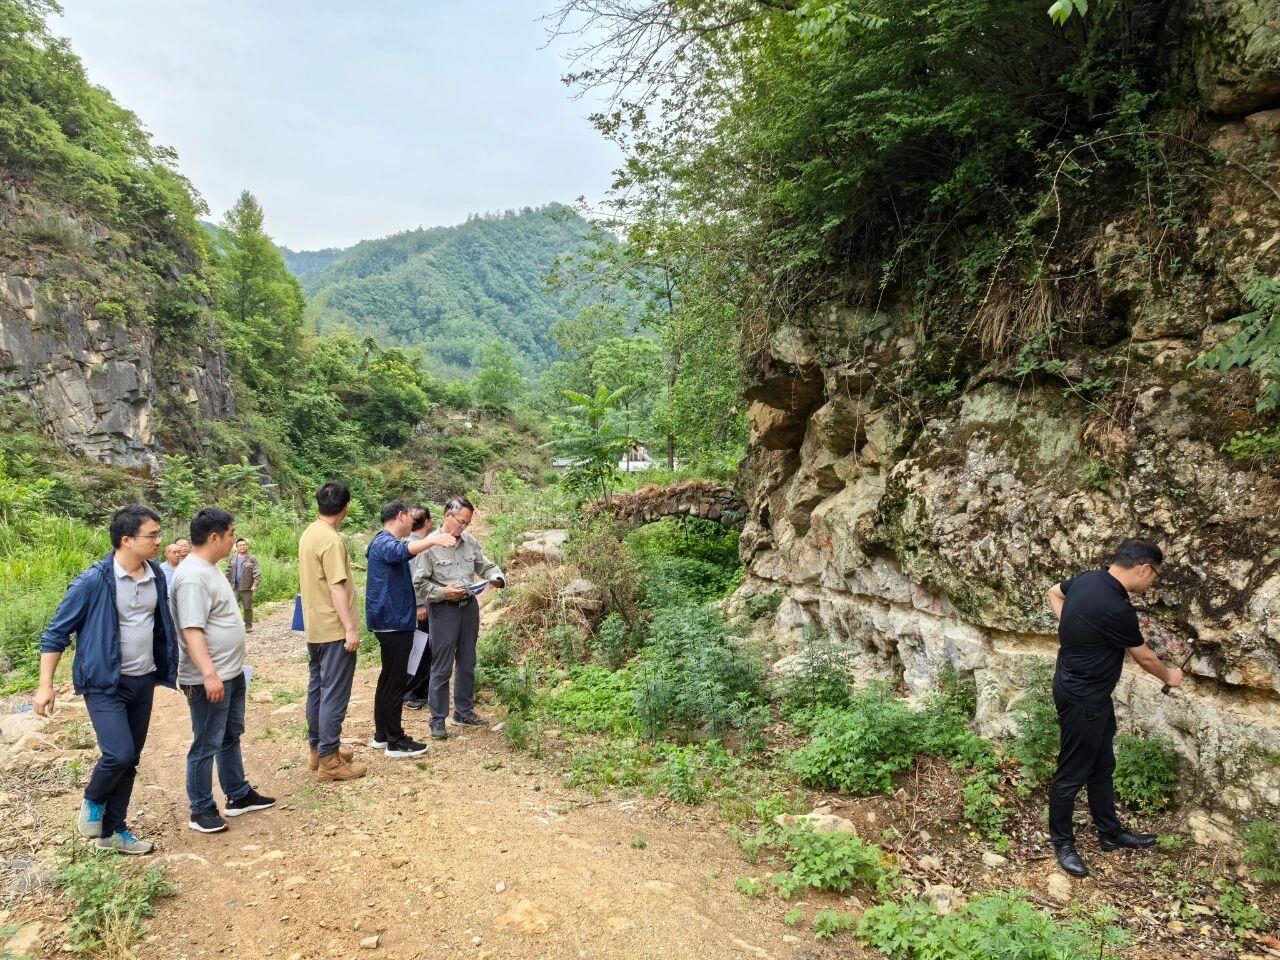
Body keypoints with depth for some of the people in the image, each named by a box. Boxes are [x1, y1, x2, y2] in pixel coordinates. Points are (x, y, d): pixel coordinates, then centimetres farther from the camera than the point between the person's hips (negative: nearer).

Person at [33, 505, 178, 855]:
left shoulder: (157, 576, 0)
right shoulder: (94, 581, -17)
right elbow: (56, 633, -9)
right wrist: (45, 685, -11)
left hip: (143, 682, 6)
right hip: (105, 684, -5)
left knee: (129, 761, 12)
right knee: (119, 754, -16)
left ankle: (112, 831, 27)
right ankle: (93, 799, 17)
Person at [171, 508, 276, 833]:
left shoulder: (210, 568, 10)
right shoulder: (192, 577, -23)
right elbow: (192, 631, -29)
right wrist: (209, 674, -35)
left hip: (231, 673, 10)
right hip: (208, 680, -10)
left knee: (231, 737, 20)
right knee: (206, 746, 3)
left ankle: (238, 795, 33)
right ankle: (201, 811, 16)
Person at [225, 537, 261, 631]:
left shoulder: (252, 558, -3)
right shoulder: (233, 557, 8)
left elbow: (257, 573, -8)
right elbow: (228, 571, 14)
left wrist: (255, 584, -18)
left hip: (247, 588, -3)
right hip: (234, 587, 3)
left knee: (248, 607, 6)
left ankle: (248, 626, 18)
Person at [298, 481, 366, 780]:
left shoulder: (308, 534, 9)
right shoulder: (331, 540, -20)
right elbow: (337, 589, -23)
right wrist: (351, 628, -21)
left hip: (314, 628, 9)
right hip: (334, 630, -9)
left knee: (317, 688, 16)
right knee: (335, 695, -2)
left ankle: (318, 748, 26)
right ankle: (329, 760, 3)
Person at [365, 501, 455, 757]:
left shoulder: (384, 542, 19)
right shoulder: (384, 543, -16)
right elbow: (402, 551, -41)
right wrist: (431, 539, -58)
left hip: (391, 620, 11)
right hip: (393, 622, -11)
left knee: (389, 679, 16)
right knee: (396, 681, -5)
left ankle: (381, 735, 24)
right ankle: (395, 742, 1)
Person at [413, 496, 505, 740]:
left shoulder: (470, 541, 2)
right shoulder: (430, 545, -13)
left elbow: (486, 565, 12)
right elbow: (419, 582, -10)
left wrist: (496, 578, -8)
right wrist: (443, 592, -22)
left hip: (469, 607, 6)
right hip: (444, 610, -6)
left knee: (467, 664, 16)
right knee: (441, 668, 1)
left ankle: (464, 711, 31)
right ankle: (438, 719, 14)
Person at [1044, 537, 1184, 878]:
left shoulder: (1088, 579, -4)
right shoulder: (1115, 610, -29)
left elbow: (1054, 593, 19)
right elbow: (1145, 658, -11)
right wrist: (1169, 676, 10)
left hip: (1092, 695, 10)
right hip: (1082, 700, -10)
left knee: (1102, 766, 21)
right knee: (1072, 774, 7)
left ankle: (1110, 833, 36)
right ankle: (1062, 842, 22)